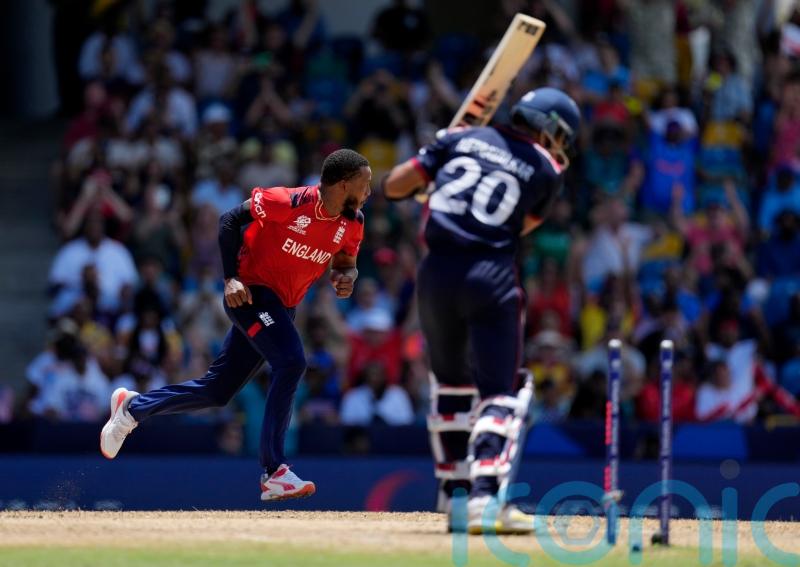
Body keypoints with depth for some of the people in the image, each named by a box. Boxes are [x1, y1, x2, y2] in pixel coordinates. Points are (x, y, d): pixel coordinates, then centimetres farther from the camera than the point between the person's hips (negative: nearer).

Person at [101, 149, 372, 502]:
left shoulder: (352, 224, -2)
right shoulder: (288, 202, -21)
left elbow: (345, 261, 15)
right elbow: (231, 220, -11)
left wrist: (346, 277, -10)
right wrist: (231, 278, -18)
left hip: (283, 307, 8)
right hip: (251, 292, -8)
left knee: (218, 390, 11)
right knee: (290, 362, -28)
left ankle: (133, 407, 32)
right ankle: (274, 473, -27)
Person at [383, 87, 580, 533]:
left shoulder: (462, 138, 14)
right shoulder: (547, 171, 7)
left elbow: (394, 186, 10)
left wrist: (432, 161, 29)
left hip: (437, 274, 4)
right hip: (493, 278, -4)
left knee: (451, 380, 21)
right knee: (499, 392, -2)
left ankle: (454, 492, 25)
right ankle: (485, 495, -21)